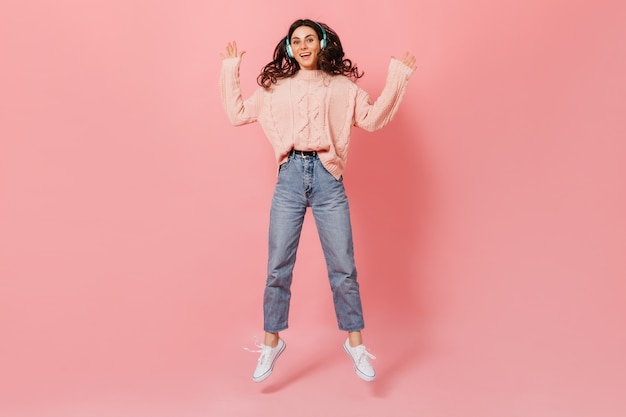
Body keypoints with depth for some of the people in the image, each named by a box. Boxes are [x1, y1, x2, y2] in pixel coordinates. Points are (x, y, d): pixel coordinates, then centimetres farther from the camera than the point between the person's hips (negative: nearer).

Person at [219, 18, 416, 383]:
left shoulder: (342, 86, 13)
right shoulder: (276, 87, 16)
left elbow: (373, 119, 7)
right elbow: (238, 113, 17)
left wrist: (398, 76, 5)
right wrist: (230, 69, 20)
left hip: (328, 179, -1)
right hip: (289, 178, 1)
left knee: (343, 267, 2)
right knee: (278, 267, 3)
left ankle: (355, 343, 16)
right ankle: (272, 342, 17)